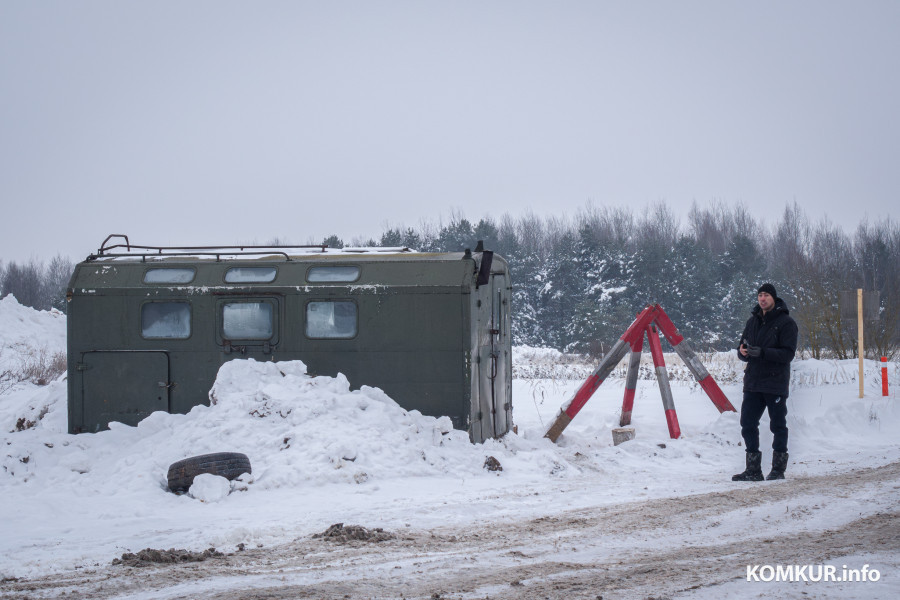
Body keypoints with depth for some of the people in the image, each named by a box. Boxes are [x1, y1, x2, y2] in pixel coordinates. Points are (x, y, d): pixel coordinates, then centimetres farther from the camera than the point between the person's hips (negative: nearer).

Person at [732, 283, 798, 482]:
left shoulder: (785, 322, -6)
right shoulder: (753, 321, 14)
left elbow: (788, 353, -14)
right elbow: (743, 349, 18)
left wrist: (763, 352, -26)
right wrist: (743, 352, -7)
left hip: (776, 382, -6)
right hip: (753, 381, 6)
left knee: (778, 425, 3)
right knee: (748, 424, 2)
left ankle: (778, 468, 11)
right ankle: (753, 469, 8)